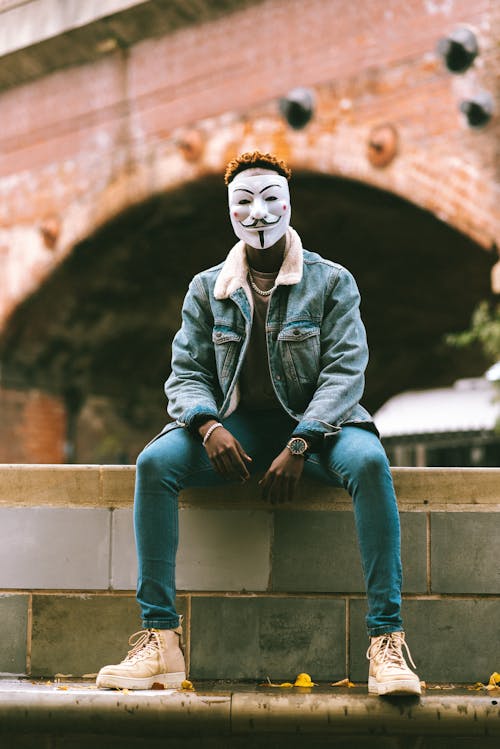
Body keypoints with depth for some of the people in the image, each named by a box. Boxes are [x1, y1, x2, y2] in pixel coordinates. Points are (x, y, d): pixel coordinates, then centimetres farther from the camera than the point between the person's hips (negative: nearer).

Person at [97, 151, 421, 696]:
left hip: (313, 425, -2)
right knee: (154, 462, -27)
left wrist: (299, 446, -21)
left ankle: (386, 640, -34)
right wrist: (208, 426, -16)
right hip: (235, 428, 2)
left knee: (368, 461, -36)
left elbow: (345, 371, -7)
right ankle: (159, 640, -27)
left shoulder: (332, 282, 2)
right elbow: (187, 373, 7)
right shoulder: (207, 289, 10)